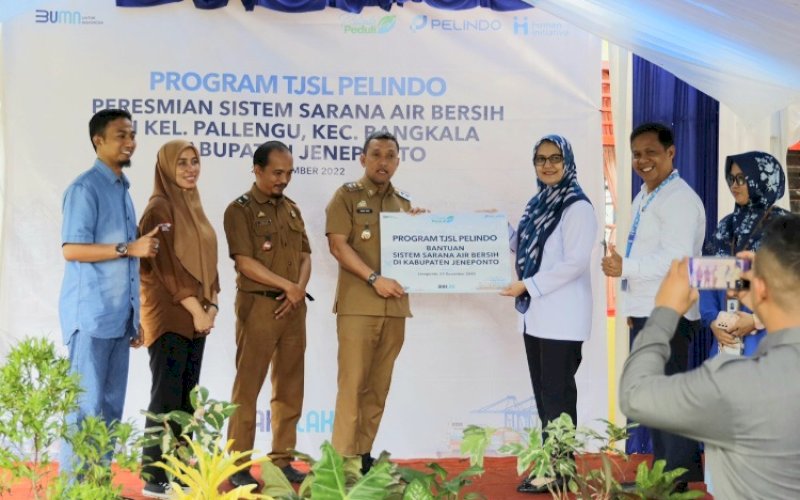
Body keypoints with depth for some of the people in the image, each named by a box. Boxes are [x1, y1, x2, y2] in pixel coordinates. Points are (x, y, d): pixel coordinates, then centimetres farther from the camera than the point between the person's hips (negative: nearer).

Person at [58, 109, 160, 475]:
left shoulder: (123, 189, 17)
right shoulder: (85, 188, -8)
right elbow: (72, 249, -16)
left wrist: (134, 318, 17)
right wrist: (129, 248, -21)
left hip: (118, 316, 8)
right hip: (92, 315, -8)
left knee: (111, 407, 9)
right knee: (87, 405, -5)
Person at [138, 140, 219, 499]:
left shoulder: (194, 206, 15)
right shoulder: (159, 208, -10)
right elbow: (165, 266, -16)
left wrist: (211, 304, 2)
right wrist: (195, 308, -16)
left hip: (196, 314, 8)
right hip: (168, 314, -8)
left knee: (186, 398, 10)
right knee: (166, 397, -6)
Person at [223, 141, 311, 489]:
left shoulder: (292, 209, 15)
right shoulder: (240, 209, -5)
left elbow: (305, 256, 12)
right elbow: (246, 263, -13)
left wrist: (298, 290, -6)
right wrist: (288, 285, -12)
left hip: (293, 306, 6)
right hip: (258, 305, -6)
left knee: (290, 388, 8)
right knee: (247, 388, -3)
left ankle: (282, 459, 16)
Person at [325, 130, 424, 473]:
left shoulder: (404, 203, 17)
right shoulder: (346, 196, 3)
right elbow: (337, 244, -8)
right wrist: (374, 279, -17)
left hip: (395, 306, 5)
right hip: (357, 305, -5)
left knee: (379, 386, 6)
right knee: (353, 383, -7)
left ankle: (364, 453, 13)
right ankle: (344, 457, -1)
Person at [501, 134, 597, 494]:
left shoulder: (578, 208, -10)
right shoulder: (536, 204, 14)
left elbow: (575, 262, -18)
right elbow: (521, 247, 21)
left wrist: (527, 286, -17)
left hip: (562, 317, -8)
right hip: (536, 315, 8)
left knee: (558, 394, -3)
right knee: (543, 394, 12)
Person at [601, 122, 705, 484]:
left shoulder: (680, 199, -13)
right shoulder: (642, 199, 17)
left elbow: (675, 258, -24)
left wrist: (625, 268, -27)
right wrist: (630, 308, 16)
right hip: (643, 314, 10)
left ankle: (675, 478, 5)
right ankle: (665, 470, 29)